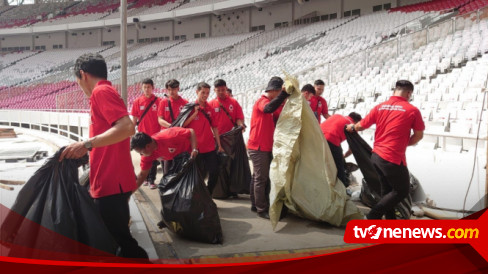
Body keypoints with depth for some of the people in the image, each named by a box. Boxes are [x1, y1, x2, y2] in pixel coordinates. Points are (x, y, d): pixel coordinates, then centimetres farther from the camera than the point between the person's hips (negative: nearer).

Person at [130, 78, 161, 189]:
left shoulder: (158, 101, -4)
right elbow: (134, 119, 6)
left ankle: (151, 180, 8)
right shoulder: (137, 102, 2)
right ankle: (146, 178, 24)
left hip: (155, 134, -2)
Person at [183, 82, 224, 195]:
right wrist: (195, 113, -16)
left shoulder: (209, 108, 8)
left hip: (210, 147, 4)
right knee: (200, 175, 2)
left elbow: (214, 127, 12)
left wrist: (219, 145, 11)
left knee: (214, 171, 4)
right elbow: (183, 125, -9)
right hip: (196, 148, -4)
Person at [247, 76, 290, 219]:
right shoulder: (262, 101, -12)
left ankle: (256, 205, 23)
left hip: (266, 147, 10)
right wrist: (284, 93, -37)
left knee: (258, 177, 14)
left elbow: (276, 120, 9)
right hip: (258, 147, -10)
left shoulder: (270, 102, 17)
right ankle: (262, 209, -1)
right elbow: (269, 108, -36)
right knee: (261, 178, -6)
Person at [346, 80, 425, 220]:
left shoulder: (380, 107, 5)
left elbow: (361, 126, 13)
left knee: (387, 189, 21)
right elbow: (419, 135, 1)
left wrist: (351, 127, 34)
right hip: (393, 158, -7)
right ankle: (373, 216, 3)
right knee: (402, 190, 9)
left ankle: (390, 220, 32)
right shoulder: (412, 110, -6)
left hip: (376, 155, 7)